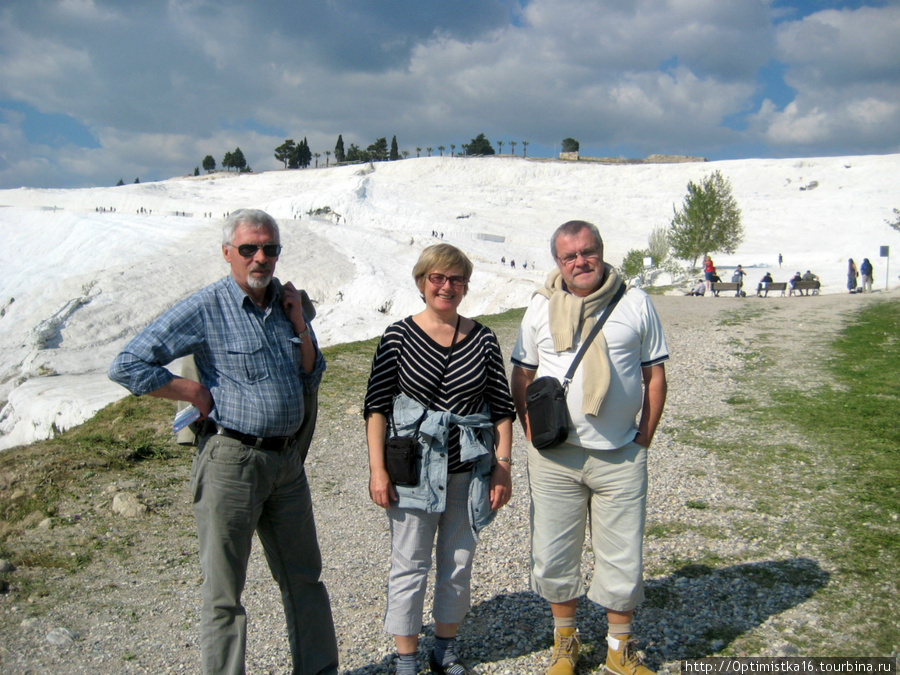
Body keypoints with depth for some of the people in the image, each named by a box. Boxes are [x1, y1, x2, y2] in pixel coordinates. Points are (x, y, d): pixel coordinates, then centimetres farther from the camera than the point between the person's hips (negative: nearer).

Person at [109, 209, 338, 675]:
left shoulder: (286, 303, 7)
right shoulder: (205, 309, -10)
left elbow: (310, 380, 10)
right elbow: (128, 366, -13)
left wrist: (299, 324, -2)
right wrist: (199, 395, -11)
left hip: (286, 460, 6)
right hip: (231, 460, -6)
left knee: (304, 579, 17)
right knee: (224, 591, 7)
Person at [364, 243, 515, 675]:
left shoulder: (483, 339, 2)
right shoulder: (399, 336, -5)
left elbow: (502, 408, 4)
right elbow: (376, 407, -4)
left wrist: (503, 467, 0)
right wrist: (377, 469, -9)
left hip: (469, 473, 3)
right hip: (414, 471, -2)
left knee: (459, 567, 14)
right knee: (410, 567, 5)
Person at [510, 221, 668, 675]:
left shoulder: (635, 304, 2)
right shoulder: (541, 307, 4)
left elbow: (655, 375, 6)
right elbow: (521, 376, 10)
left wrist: (644, 438, 0)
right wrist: (532, 433, 1)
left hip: (620, 457, 0)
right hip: (555, 457, 1)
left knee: (623, 557, 7)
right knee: (554, 555, 10)